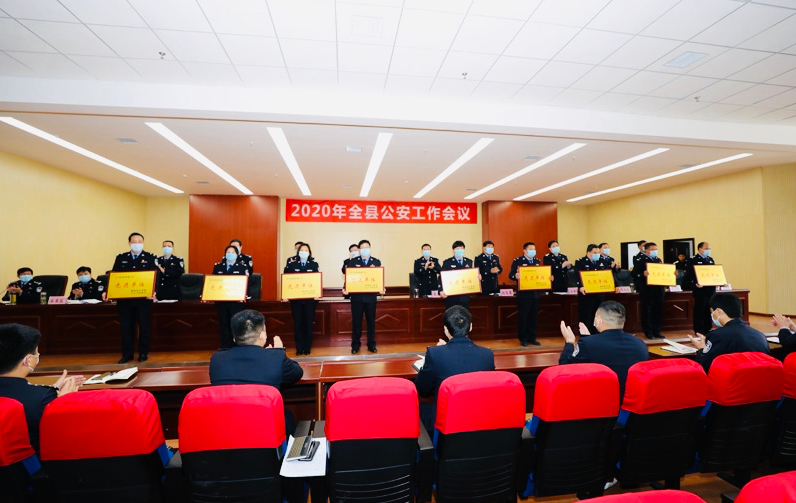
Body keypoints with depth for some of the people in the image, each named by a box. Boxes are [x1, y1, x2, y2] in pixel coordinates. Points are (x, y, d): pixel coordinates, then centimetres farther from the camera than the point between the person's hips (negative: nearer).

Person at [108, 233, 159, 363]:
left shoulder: (151, 258, 0)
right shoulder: (120, 258, 9)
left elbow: (154, 277, -9)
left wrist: (153, 292, -24)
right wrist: (107, 292, -8)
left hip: (143, 299, -2)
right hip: (124, 298, 3)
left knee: (144, 326, 5)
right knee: (126, 327, 8)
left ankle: (143, 353, 18)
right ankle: (127, 354, 21)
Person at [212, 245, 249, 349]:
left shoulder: (242, 266, 1)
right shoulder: (217, 266, 11)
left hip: (236, 300, -3)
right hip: (221, 300, 3)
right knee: (224, 324, 8)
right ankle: (225, 347, 18)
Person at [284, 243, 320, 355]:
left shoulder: (314, 265, 4)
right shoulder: (291, 265, 6)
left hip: (310, 299, 0)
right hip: (295, 299, 1)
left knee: (308, 323, 5)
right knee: (297, 324, 4)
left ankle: (307, 348, 16)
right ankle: (299, 348, 15)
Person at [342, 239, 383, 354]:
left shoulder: (376, 262, 5)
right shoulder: (353, 261, 4)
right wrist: (346, 289, -15)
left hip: (371, 296, 1)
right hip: (356, 296, 0)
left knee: (371, 321, 9)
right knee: (356, 321, 6)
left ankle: (371, 345, 21)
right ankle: (355, 345, 19)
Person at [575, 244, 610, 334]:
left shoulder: (603, 261, 11)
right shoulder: (580, 262, -7)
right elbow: (578, 276, -19)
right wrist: (581, 287, -35)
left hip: (599, 293, 5)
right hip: (586, 294, -5)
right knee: (585, 317, 1)